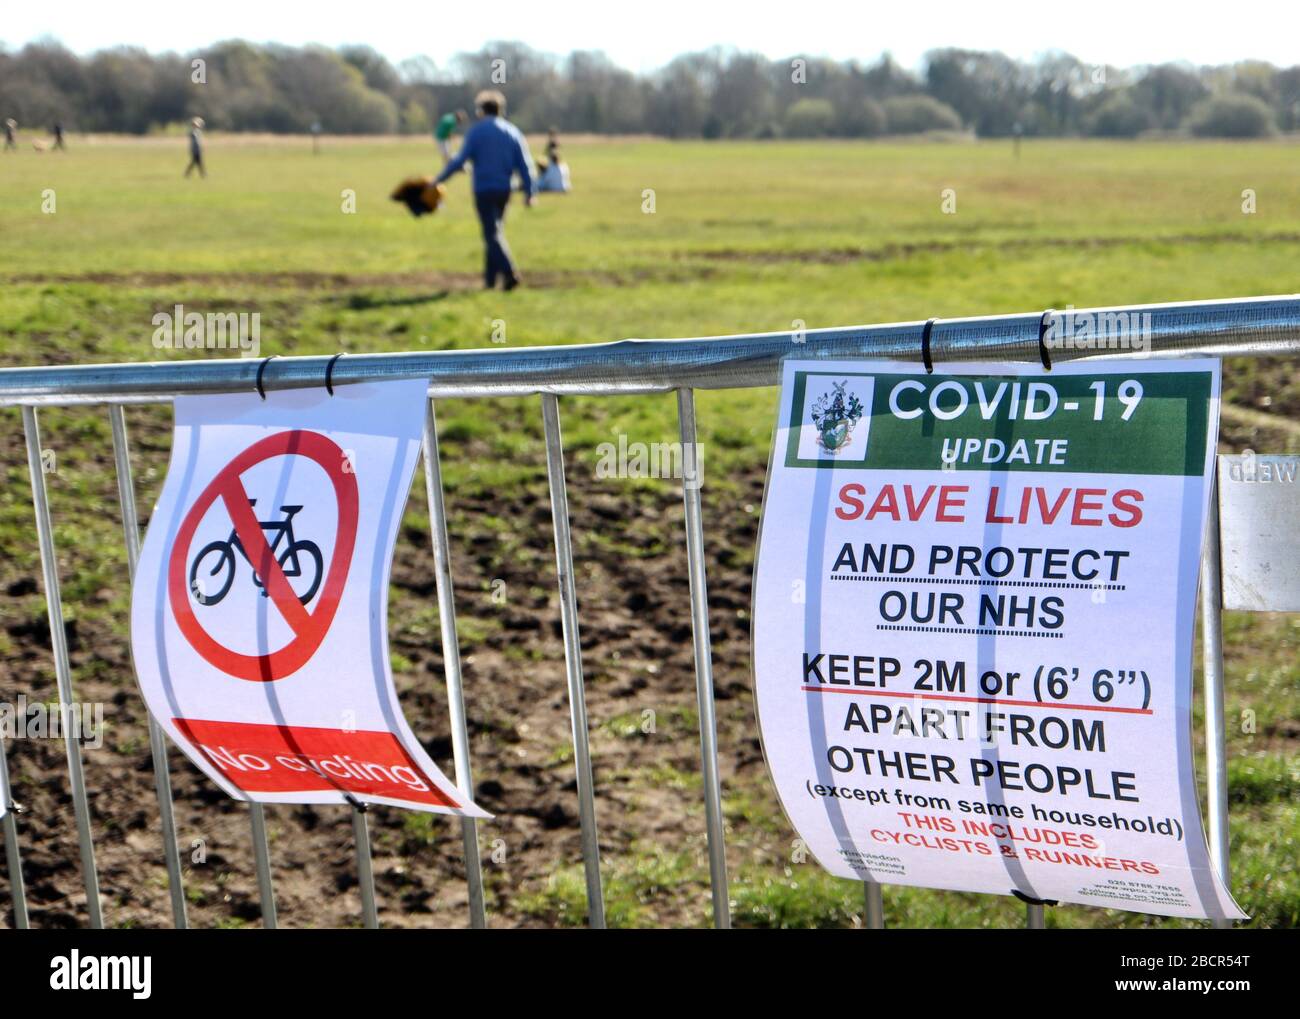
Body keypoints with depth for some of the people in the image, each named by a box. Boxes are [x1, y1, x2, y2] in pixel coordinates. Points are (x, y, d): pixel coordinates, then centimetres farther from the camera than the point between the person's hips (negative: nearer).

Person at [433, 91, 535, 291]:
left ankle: (509, 273, -23)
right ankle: (490, 277, 19)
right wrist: (528, 192, 4)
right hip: (504, 190, 5)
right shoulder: (512, 131, 8)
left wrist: (439, 179, -1)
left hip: (484, 190, -5)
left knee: (492, 234, -7)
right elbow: (524, 164, 2)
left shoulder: (476, 131, -5)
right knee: (494, 231, 17)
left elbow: (460, 160, -10)